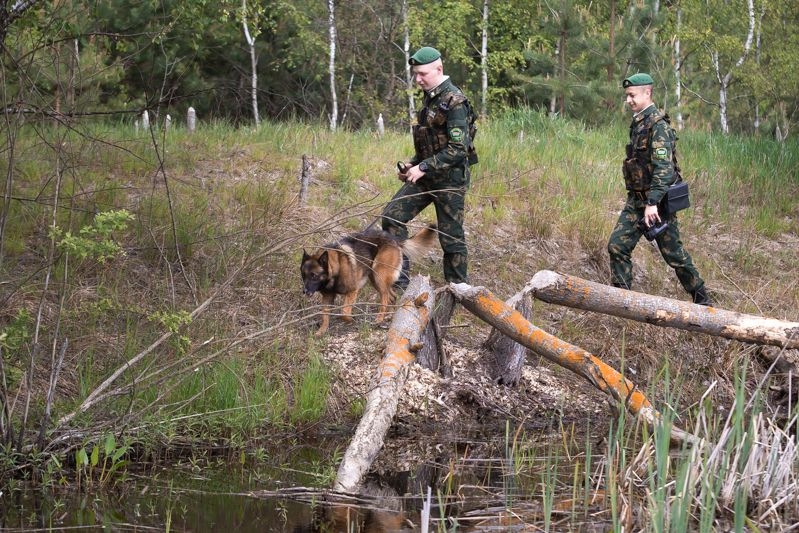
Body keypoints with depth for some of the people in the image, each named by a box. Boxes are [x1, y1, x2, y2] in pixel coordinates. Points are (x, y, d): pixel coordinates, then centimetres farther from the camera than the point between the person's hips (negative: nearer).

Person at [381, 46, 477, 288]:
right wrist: (412, 164, 8)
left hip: (450, 179, -9)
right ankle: (399, 277, 5)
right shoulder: (429, 98, 11)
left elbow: (459, 148, -23)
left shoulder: (454, 102, -18)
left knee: (451, 237, 0)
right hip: (426, 176, 9)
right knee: (392, 216, 0)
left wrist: (424, 167, -22)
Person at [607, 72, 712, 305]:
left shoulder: (658, 125, -17)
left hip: (656, 201, -8)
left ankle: (701, 299, 15)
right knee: (617, 245, -2)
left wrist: (652, 203, -33)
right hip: (636, 199, 8)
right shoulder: (637, 124, 12)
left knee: (673, 253, 1)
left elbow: (663, 168, -26)